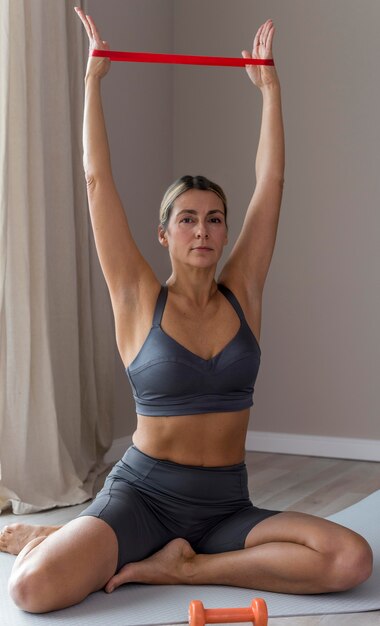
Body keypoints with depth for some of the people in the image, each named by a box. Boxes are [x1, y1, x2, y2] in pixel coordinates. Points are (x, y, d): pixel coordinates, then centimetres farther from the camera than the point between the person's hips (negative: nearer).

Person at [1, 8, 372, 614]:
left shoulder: (242, 293, 5)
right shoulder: (139, 299, -2)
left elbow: (270, 183, 6)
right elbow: (98, 181, -4)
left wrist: (270, 87, 10)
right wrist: (93, 79, 0)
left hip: (226, 505, 4)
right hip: (142, 493, -3)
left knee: (351, 560, -24)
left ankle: (178, 566, -8)